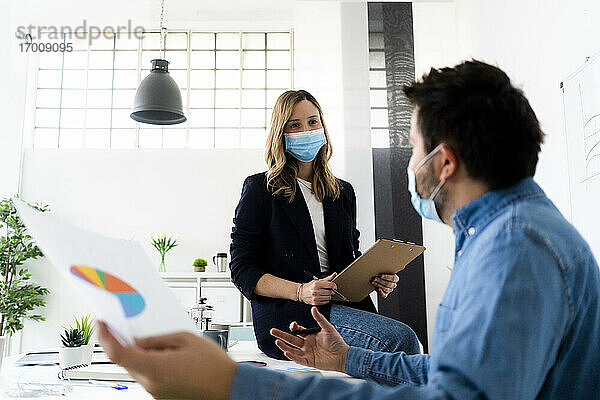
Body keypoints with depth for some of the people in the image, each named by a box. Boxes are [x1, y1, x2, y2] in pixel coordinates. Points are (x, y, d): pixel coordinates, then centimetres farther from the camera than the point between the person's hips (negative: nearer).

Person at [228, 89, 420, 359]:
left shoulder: (343, 192, 19)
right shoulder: (259, 189, 3)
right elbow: (242, 270, -2)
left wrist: (374, 279, 0)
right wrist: (300, 291, -17)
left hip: (340, 305, 5)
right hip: (287, 317, -5)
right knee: (399, 338, -26)